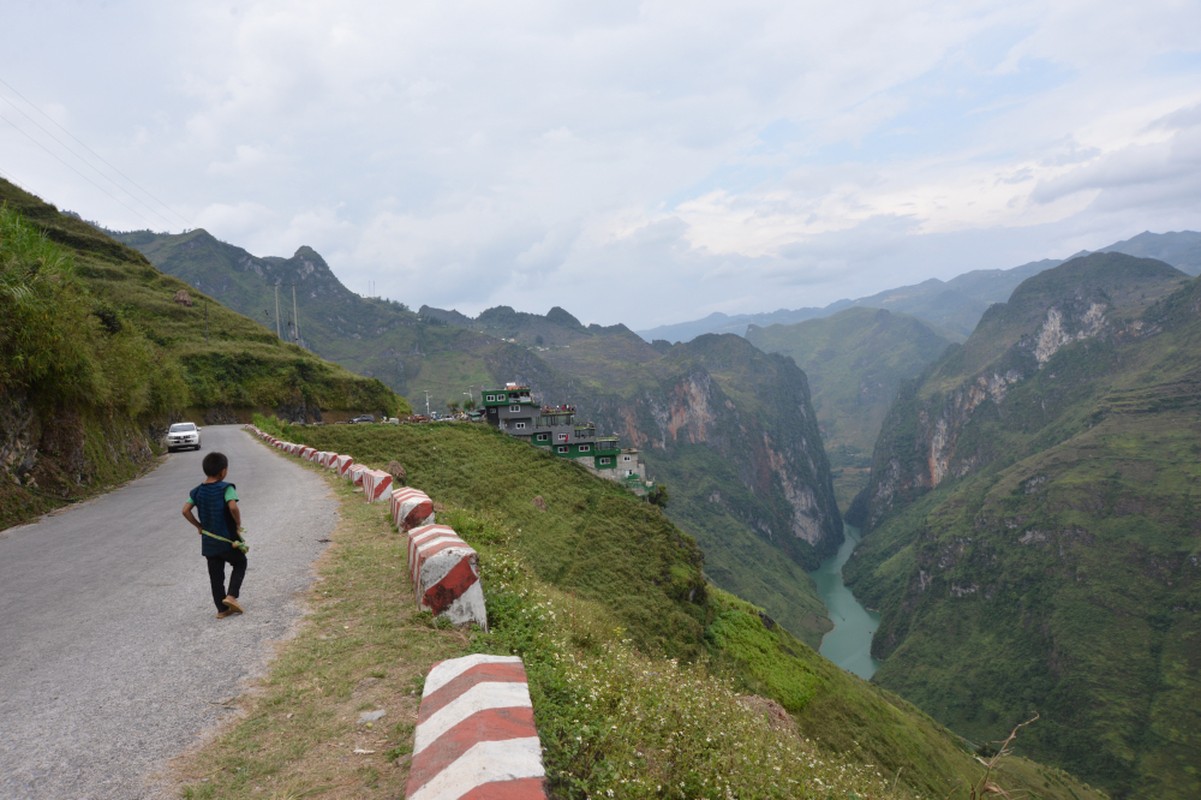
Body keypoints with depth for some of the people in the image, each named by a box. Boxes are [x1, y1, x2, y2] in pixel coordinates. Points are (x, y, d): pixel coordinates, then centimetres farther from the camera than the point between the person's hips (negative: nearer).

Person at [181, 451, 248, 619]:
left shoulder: (198, 491, 3)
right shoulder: (226, 488, -15)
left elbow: (186, 510, -3)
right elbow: (233, 507, -29)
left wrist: (198, 526, 8)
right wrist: (238, 524, -13)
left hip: (209, 541, 5)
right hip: (228, 538, -5)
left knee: (216, 574, 13)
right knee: (240, 564, 19)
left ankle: (222, 609, 20)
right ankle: (231, 596, 1)